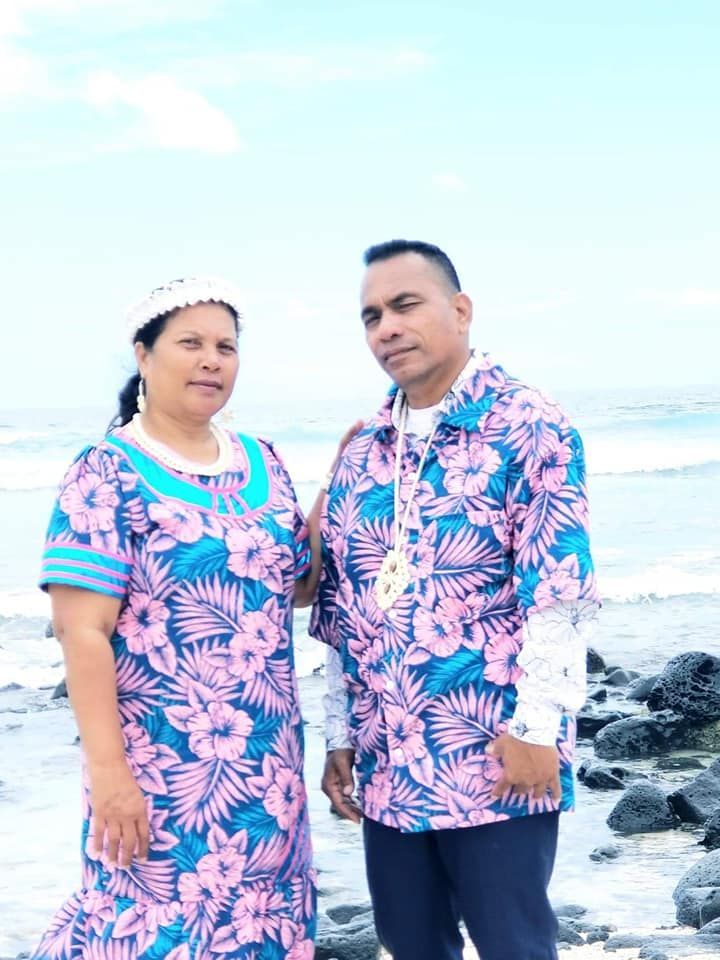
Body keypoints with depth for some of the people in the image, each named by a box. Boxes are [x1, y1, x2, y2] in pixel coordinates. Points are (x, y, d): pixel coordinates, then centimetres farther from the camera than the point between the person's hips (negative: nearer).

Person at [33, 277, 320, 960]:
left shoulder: (262, 463, 9)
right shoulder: (108, 474, -10)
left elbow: (298, 585, 17)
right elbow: (82, 629, -15)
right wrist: (107, 769, -19)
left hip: (266, 758, 6)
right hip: (163, 762, -6)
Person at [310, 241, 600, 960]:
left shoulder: (530, 431, -7)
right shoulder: (360, 455, 11)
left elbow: (558, 595, -13)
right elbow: (340, 612, 14)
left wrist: (537, 727, -17)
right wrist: (339, 736, 13)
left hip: (496, 762, -6)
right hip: (386, 765, 6)